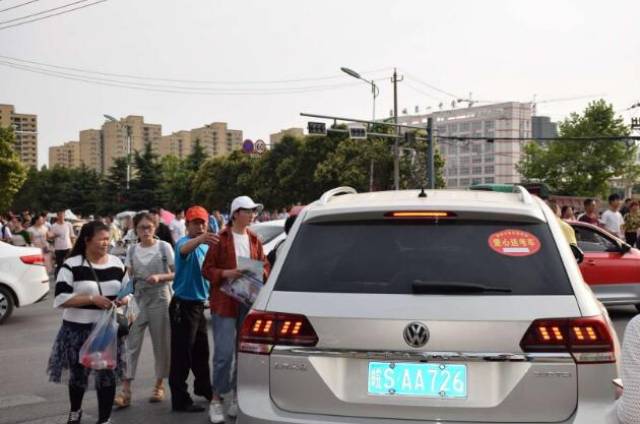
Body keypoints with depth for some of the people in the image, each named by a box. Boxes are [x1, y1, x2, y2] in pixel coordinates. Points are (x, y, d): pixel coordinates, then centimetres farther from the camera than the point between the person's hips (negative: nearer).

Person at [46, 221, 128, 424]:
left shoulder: (116, 264, 4)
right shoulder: (72, 265, -9)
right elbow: (61, 298, -16)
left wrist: (124, 299, -10)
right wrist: (92, 298, -24)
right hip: (78, 329, -2)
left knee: (108, 374, 3)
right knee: (78, 373, 14)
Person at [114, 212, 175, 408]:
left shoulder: (164, 247, -3)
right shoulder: (132, 250, 5)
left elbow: (175, 274, -2)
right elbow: (129, 277, 10)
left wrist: (159, 277, -19)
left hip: (159, 299, -2)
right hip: (137, 300, 2)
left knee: (161, 343, 6)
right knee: (131, 343, -6)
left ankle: (159, 385, 21)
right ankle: (125, 389, -6)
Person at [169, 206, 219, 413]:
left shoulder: (206, 246, 10)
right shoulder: (184, 242, -16)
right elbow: (185, 249, -42)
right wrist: (200, 239, -62)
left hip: (199, 304, 8)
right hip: (183, 305, -8)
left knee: (201, 350, 20)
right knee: (182, 353, -4)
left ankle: (203, 387, 36)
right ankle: (180, 399, 2)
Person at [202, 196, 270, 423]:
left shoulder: (254, 240, 11)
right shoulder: (221, 238, -3)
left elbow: (265, 266, 16)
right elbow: (207, 269, -3)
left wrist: (260, 273, -6)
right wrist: (226, 273, -19)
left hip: (250, 302, 5)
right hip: (225, 302, -5)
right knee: (224, 353, -7)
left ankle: (238, 396, 23)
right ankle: (216, 399, 7)